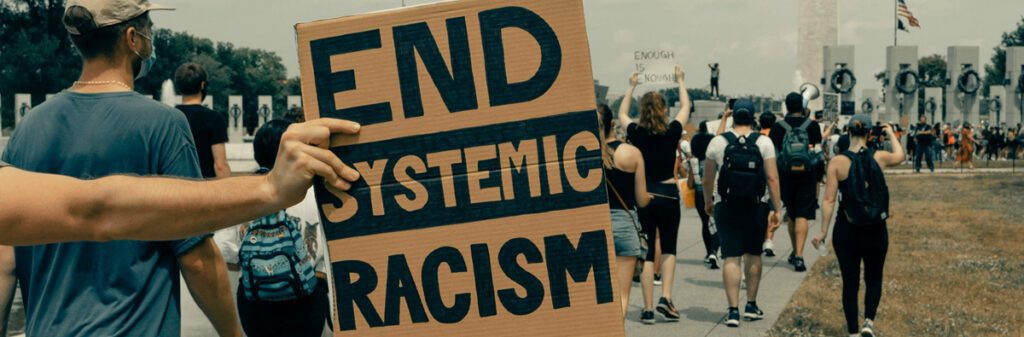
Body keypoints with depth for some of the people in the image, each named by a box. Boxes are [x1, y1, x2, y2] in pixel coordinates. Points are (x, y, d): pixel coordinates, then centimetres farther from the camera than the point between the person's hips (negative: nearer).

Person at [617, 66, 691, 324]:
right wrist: (681, 82, 28)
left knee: (647, 251, 6)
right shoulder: (672, 132, -6)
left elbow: (621, 114, 18)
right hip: (668, 194, -1)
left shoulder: (637, 133, -4)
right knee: (668, 248, 16)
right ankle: (666, 298, 0)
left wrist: (631, 87, 30)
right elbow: (686, 107, 13)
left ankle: (648, 309, 6)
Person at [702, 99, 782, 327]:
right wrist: (776, 209, -2)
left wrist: (708, 201, 19)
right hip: (756, 207, 1)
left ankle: (733, 310, -4)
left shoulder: (718, 142, -1)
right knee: (754, 255, 16)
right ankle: (751, 305, 25)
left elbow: (707, 179, 3)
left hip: (726, 207, -1)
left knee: (731, 258, 0)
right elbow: (772, 178, -7)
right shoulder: (763, 142, -3)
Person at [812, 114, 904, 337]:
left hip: (846, 231, -1)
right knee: (874, 278, 19)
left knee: (850, 282, 9)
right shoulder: (879, 157, -4)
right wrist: (891, 134, 36)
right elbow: (900, 156, 21)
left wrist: (823, 231, -5)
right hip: (876, 230, 1)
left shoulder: (837, 162, -10)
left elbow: (829, 200, -12)